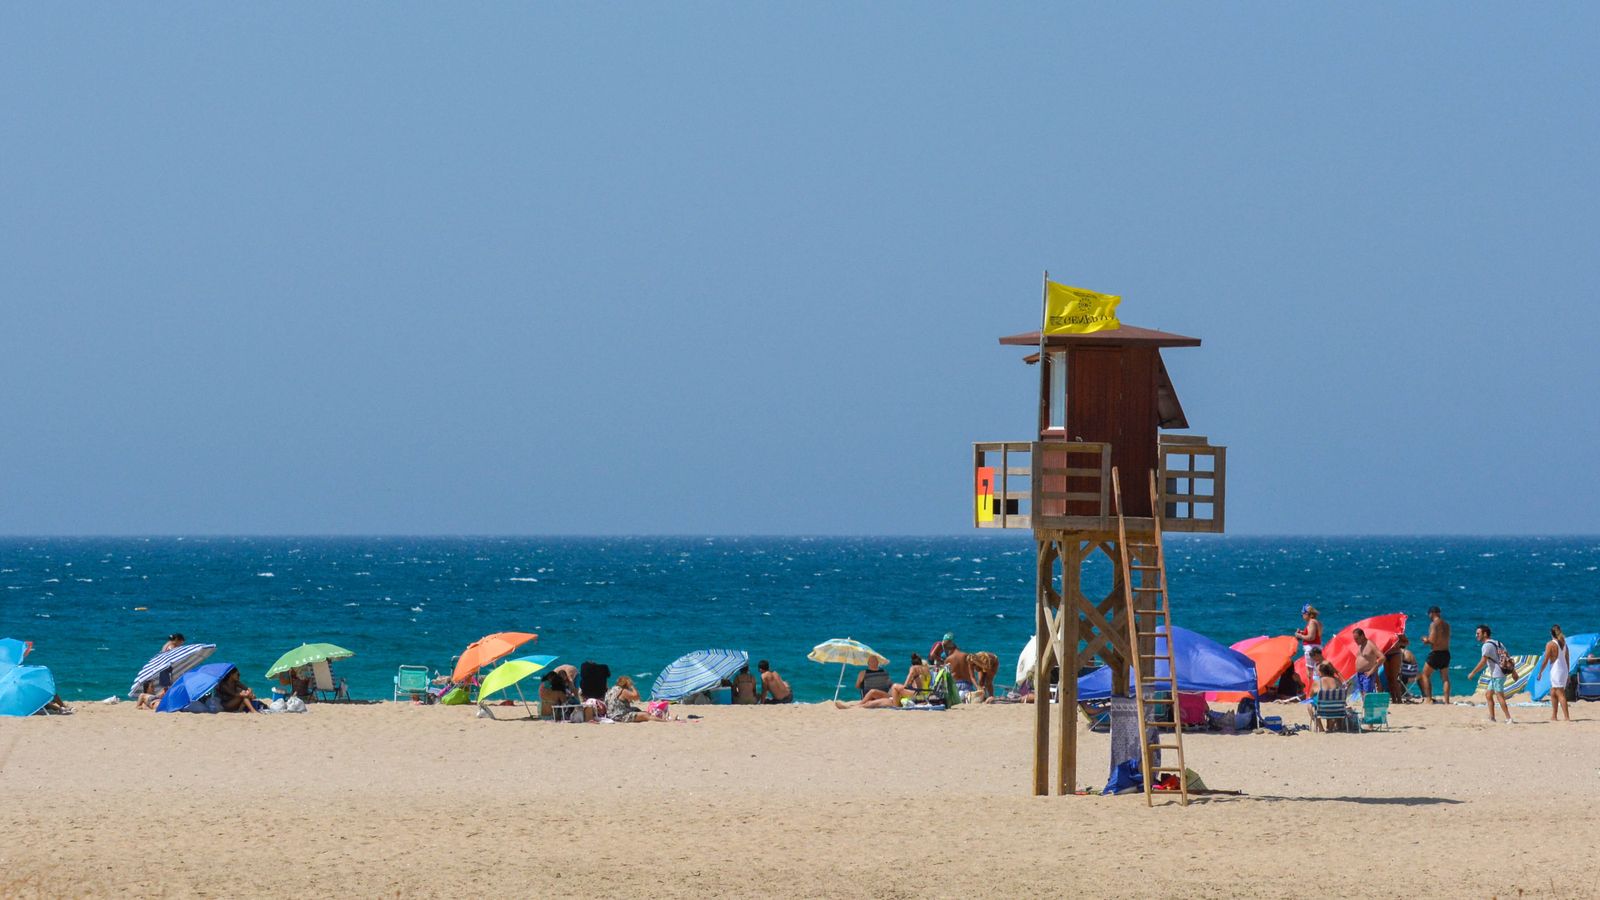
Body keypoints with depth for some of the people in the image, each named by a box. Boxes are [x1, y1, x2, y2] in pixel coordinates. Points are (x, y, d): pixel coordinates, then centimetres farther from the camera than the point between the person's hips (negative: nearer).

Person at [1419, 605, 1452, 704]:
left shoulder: (1434, 624, -12)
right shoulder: (1446, 625, 12)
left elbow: (1432, 640, -20)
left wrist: (1426, 640, 2)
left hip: (1436, 653, -7)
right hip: (1446, 652, 7)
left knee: (1425, 675, 4)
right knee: (1445, 678, 9)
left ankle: (1428, 698, -4)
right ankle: (1446, 700, 4)